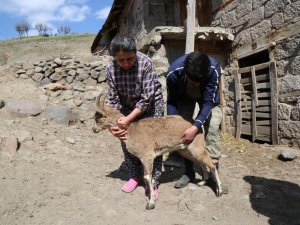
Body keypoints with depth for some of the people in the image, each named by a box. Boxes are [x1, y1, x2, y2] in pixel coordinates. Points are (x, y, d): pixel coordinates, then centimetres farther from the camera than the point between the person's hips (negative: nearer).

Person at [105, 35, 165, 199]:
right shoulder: (111, 68, -18)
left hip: (150, 103, -3)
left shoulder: (145, 63, -29)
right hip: (128, 105, 4)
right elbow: (113, 99, -14)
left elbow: (147, 98, -28)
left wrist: (128, 119, -31)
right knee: (126, 139, 2)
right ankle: (135, 176, 21)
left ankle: (153, 182, 6)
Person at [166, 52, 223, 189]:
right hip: (184, 97, 1)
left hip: (208, 97, -1)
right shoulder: (174, 72, -37)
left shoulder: (214, 69, -40)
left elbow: (208, 102, -34)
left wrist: (196, 126, -45)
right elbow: (172, 102, -22)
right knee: (183, 128, -8)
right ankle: (189, 172, 5)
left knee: (212, 128, -15)